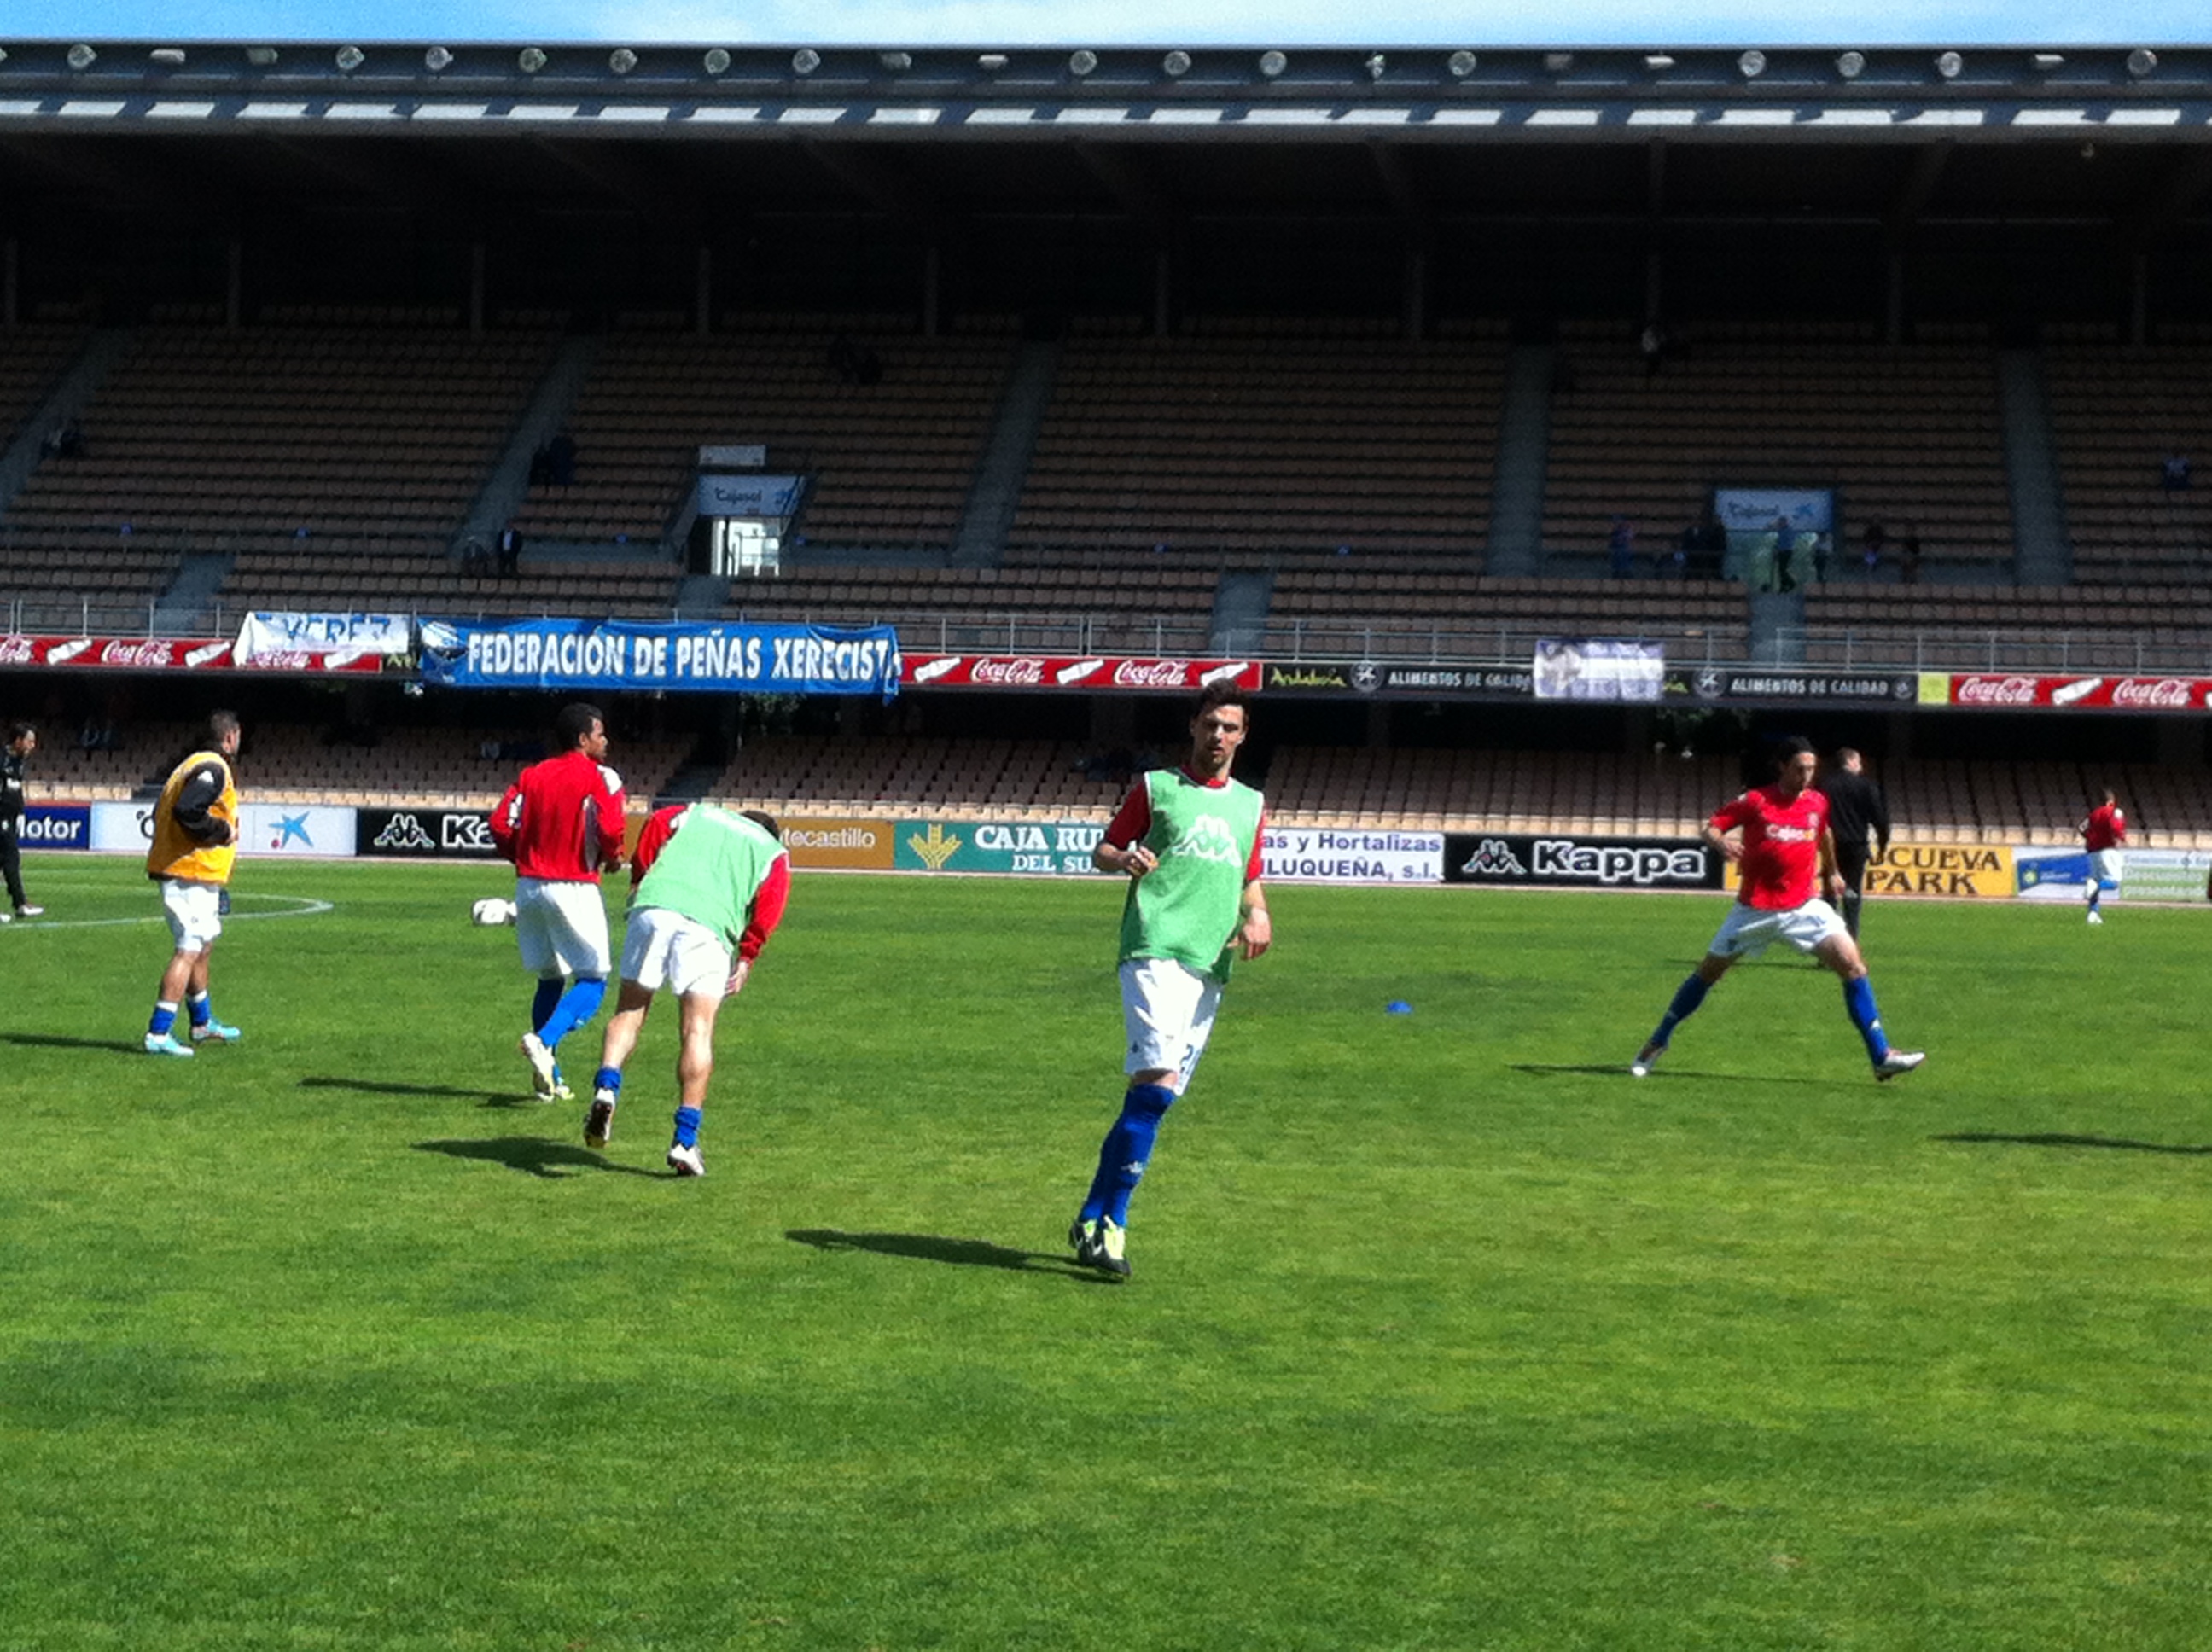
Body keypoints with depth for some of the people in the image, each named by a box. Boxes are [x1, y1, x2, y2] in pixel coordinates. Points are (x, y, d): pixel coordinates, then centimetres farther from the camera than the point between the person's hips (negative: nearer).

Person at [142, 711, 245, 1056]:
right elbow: (187, 811, -28)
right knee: (189, 951, -11)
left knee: (202, 946, 23)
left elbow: (161, 812, 18)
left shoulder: (192, 765, 17)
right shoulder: (213, 769, -14)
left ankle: (203, 1022, 36)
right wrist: (223, 831, -15)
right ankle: (158, 1034, -15)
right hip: (192, 875, -11)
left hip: (174, 871, 11)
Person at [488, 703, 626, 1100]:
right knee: (592, 980, 2)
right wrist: (612, 858, 2)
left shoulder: (532, 775, 10)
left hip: (529, 885, 6)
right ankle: (544, 1040, -22)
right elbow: (610, 829, -18)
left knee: (550, 980, 15)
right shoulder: (600, 777, -6)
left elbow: (500, 824, 1)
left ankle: (549, 1079, 11)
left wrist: (524, 857, 16)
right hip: (574, 888, -6)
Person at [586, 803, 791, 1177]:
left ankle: (606, 1087, -15)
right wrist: (746, 957, 8)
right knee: (698, 1030, 0)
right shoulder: (774, 852, 26)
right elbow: (771, 900, 8)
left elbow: (657, 825, 13)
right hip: (709, 923, -1)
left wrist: (640, 882, 15)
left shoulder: (697, 814, 32)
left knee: (629, 1010, 10)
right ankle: (684, 1139, -6)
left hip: (653, 907, 1)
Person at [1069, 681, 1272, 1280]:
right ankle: (1108, 1219, -15)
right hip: (1155, 951, -5)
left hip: (1211, 963, 5)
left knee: (1154, 1092, 3)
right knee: (1159, 1081, -20)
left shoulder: (1251, 805, 20)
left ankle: (1097, 1218, 12)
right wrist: (1125, 859, -11)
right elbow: (1102, 850, 12)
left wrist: (1258, 915, 6)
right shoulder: (1156, 786, 8)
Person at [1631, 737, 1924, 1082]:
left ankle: (1882, 1056, -11)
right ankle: (1657, 1044, 25)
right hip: (1755, 909, -2)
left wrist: (1832, 872, 35)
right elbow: (1710, 828, -10)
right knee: (1708, 972, 7)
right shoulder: (1756, 801, -10)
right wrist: (1721, 842, -32)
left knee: (1852, 964, -13)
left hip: (1803, 907, 2)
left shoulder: (1818, 803, 2)